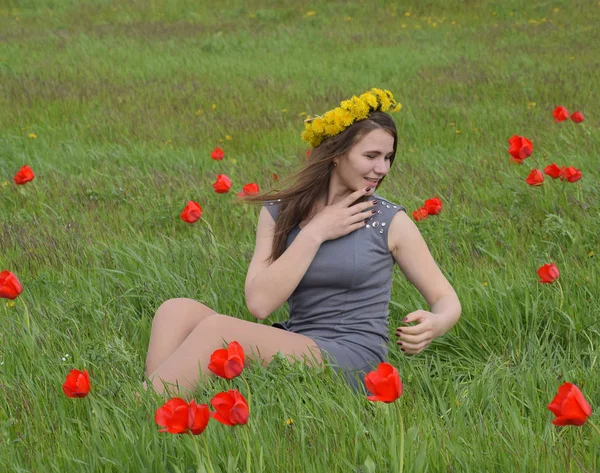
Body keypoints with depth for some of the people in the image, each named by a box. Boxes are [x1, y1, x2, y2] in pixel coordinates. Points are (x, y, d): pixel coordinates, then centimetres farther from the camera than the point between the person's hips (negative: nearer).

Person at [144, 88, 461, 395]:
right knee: (178, 311, -18)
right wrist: (315, 233, -7)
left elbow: (446, 300, 6)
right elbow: (260, 303, -4)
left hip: (351, 359, -4)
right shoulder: (279, 213, 9)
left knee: (215, 328, -27)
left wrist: (435, 325, -18)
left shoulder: (390, 221, 2)